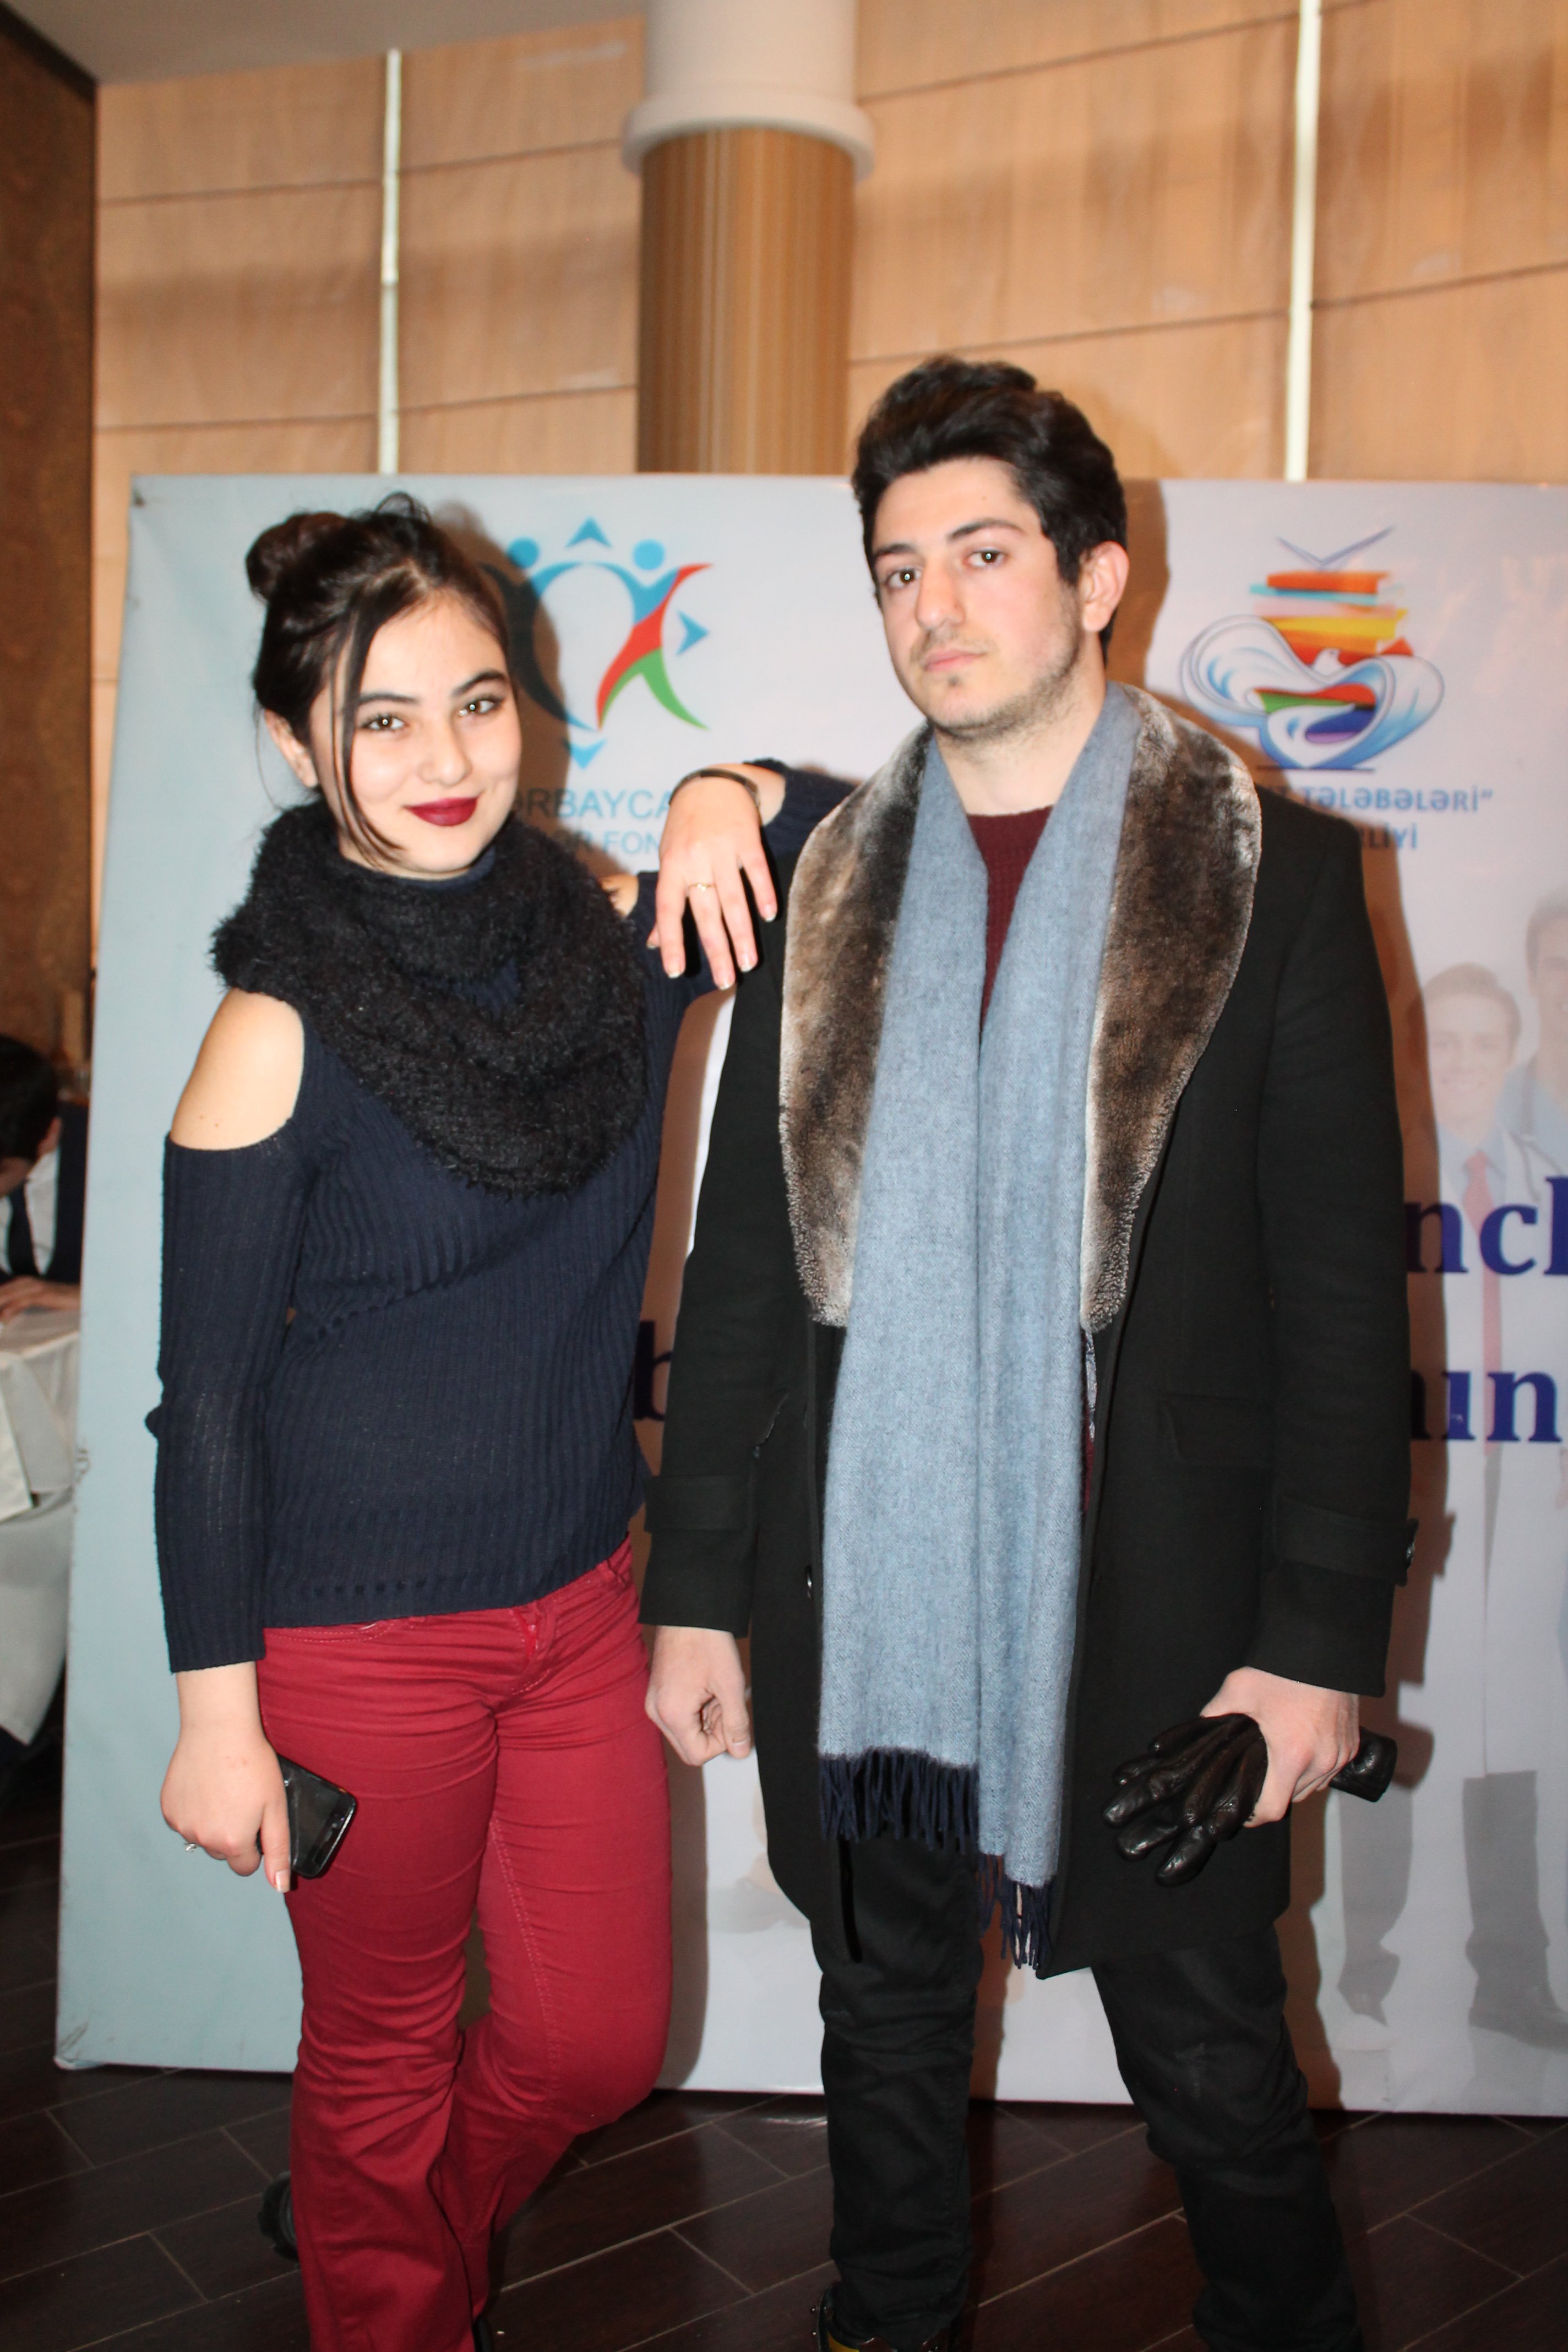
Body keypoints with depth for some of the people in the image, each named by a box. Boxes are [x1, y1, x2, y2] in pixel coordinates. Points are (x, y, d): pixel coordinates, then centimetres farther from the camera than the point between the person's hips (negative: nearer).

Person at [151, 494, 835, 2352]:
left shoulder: (604, 941, -3)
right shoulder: (280, 1035, -16)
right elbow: (207, 1402, -11)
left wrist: (734, 797, -10)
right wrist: (217, 1716, -8)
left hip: (581, 1602, 5)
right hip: (363, 1639, -5)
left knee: (599, 2042, 17)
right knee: (386, 2057, 16)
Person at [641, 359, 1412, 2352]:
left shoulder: (1270, 872, -4)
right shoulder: (825, 889, 6)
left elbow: (1345, 1284, -6)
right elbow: (741, 1267, 6)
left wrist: (1320, 1636, -10)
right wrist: (697, 1588, 5)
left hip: (1151, 1624, -3)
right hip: (859, 1612, 4)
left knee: (1215, 2076, 12)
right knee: (887, 2038, 21)